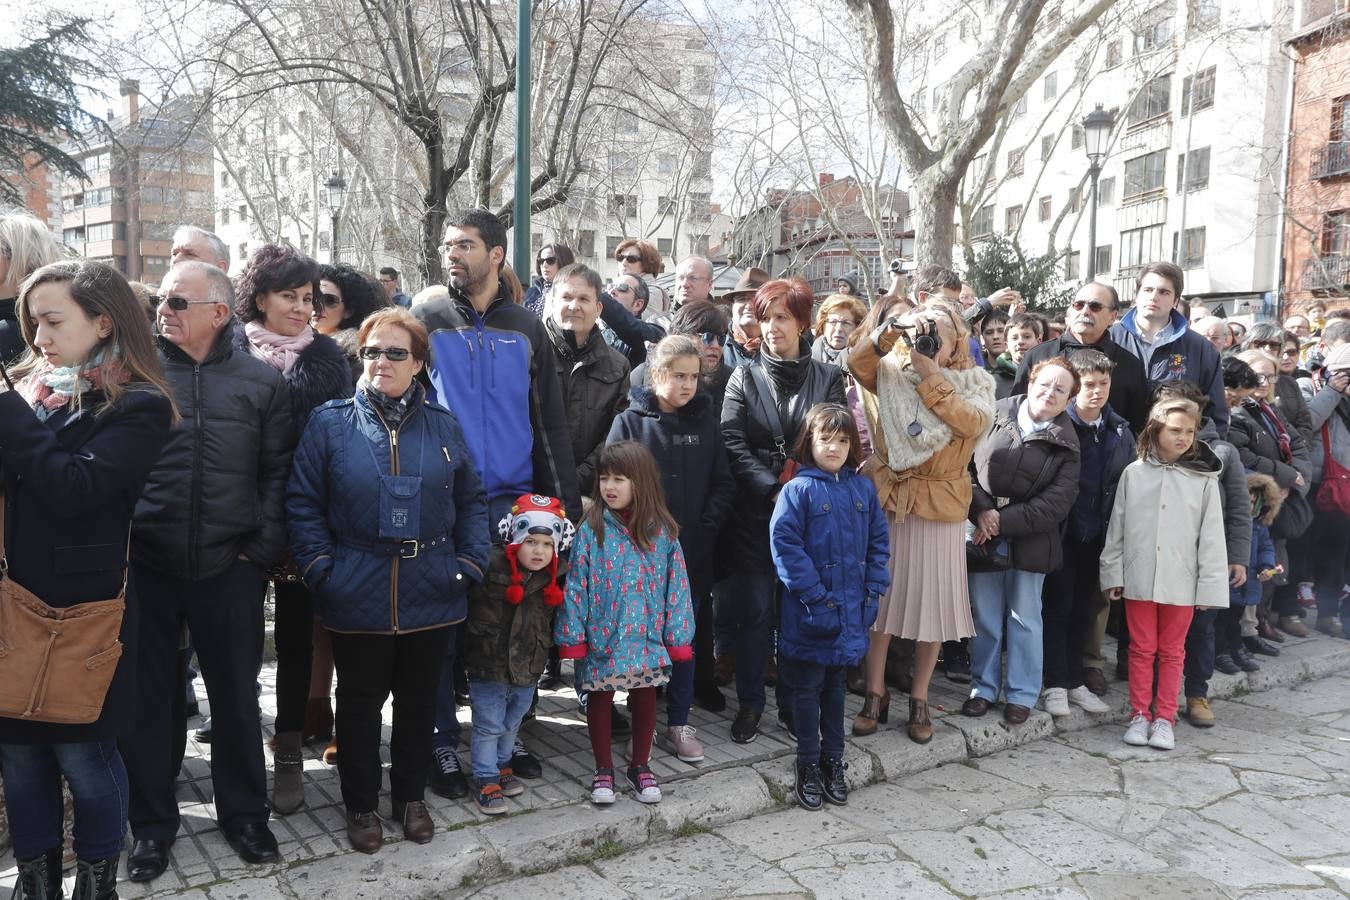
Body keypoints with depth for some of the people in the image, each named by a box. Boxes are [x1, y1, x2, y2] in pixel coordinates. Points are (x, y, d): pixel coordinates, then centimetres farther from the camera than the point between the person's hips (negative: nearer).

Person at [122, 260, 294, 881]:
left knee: (236, 696, 10)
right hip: (144, 565, 1)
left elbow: (278, 473, 2)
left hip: (229, 568, 0)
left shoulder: (262, 382, 2)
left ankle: (243, 813, 28)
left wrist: (263, 547, -4)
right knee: (146, 696, 10)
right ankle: (152, 823, 28)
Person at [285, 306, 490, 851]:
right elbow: (303, 504, -2)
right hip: (357, 597, -2)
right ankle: (360, 805, 31)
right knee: (360, 702, 13)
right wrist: (319, 567, -11)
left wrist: (471, 562, -3)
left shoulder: (443, 426, 4)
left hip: (432, 596, 2)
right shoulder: (330, 423, -2)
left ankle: (411, 797, 35)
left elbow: (471, 503, 8)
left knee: (419, 700, 15)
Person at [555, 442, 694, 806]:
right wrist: (572, 635, -8)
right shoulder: (592, 529, -9)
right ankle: (603, 770, 29)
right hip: (601, 635, -1)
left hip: (647, 636, 1)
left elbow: (676, 584, -2)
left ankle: (640, 766, 33)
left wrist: (677, 636, -2)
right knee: (600, 699, 12)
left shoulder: (662, 530, -6)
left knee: (645, 697, 14)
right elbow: (576, 584, -7)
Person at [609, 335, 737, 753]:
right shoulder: (629, 421, -3)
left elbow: (724, 484, 7)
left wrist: (706, 525, -5)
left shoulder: (707, 424, 5)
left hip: (694, 551, 2)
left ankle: (678, 723, 19)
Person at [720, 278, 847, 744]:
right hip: (756, 514, 0)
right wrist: (773, 490, -14)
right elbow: (733, 444, -5)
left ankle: (794, 705, 22)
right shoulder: (745, 378, 5)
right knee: (756, 612, 5)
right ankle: (750, 703, 19)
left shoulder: (828, 378, 4)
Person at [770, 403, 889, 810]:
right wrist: (814, 594, -17)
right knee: (807, 688, 8)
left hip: (851, 611, 4)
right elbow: (784, 544, -15)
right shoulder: (798, 490, -10)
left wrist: (874, 588, 0)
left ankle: (833, 760, 31)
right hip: (809, 613, -4)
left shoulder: (863, 489, 4)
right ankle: (808, 765, 21)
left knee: (835, 684, 18)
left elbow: (879, 541, 9)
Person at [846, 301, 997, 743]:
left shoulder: (975, 382, 2)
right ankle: (875, 695, 19)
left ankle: (919, 699, 21)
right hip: (886, 501, 0)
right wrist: (894, 326, -27)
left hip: (940, 507, 0)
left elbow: (973, 423, -17)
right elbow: (858, 360, -16)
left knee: (933, 601, 5)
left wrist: (931, 376, -17)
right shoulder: (891, 373, 3)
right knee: (878, 595, 6)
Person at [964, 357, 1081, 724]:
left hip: (1029, 541, -1)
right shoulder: (994, 417, -1)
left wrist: (1003, 520, -15)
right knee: (984, 616, 9)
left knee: (1024, 618, 10)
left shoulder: (1066, 446, -2)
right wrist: (980, 510, -13)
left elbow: (1056, 503, -9)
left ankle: (1022, 694, 24)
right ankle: (983, 687, 24)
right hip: (983, 537, 1)